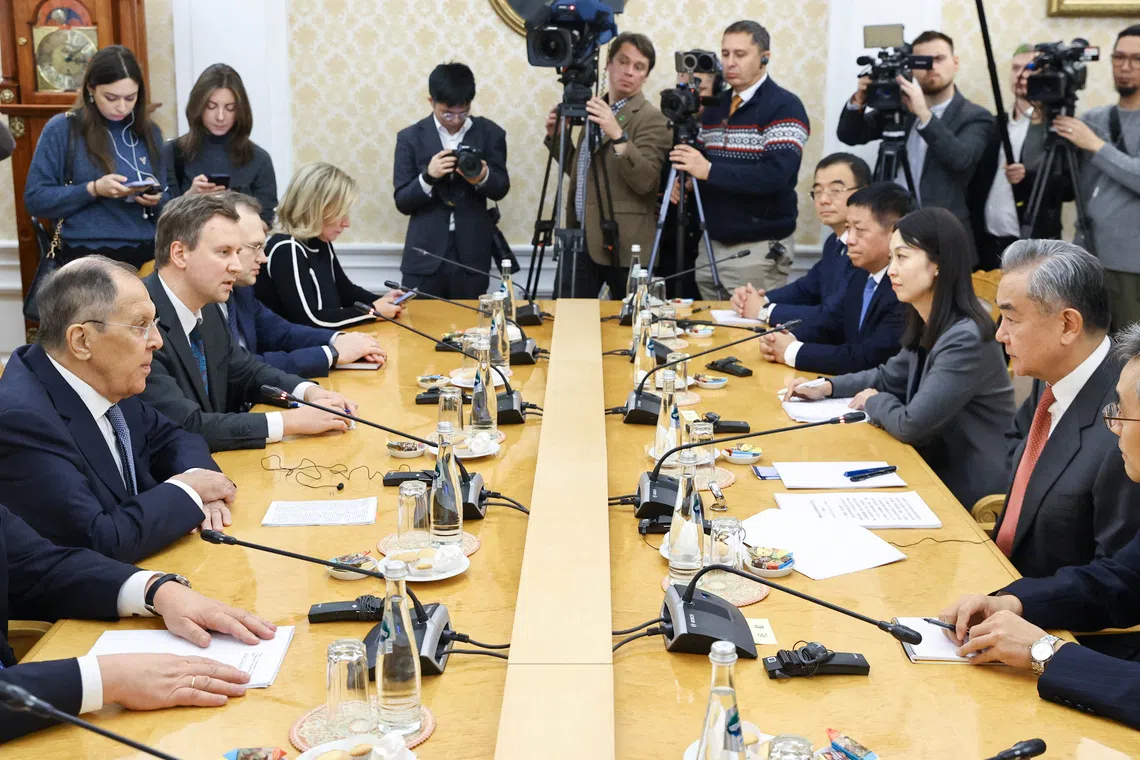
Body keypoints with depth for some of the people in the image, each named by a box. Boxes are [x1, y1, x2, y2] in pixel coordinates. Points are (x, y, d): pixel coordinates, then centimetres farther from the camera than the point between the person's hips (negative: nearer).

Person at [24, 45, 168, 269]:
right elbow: (35, 200, -2)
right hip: (86, 256, -3)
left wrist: (156, 200, -5)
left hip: (146, 254, 3)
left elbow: (166, 199, 17)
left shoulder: (149, 132, 12)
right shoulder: (61, 129, 0)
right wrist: (93, 190, -14)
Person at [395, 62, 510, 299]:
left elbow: (501, 189, 2)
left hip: (472, 256, 1)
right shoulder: (411, 137, 0)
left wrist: (483, 178, -20)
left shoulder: (490, 133, 2)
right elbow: (402, 202, -3)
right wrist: (428, 176, -21)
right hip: (425, 256, 0)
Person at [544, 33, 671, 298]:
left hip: (621, 243, -6)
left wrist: (617, 135, -30)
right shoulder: (595, 109, 15)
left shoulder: (651, 118, -8)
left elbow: (645, 182, -21)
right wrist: (557, 136, 6)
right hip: (579, 236, 6)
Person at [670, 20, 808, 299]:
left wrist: (709, 170, -24)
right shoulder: (715, 107, 13)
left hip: (759, 248, -6)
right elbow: (699, 160, 19)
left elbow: (776, 174, -22)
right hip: (711, 243, 7)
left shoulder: (784, 107, -9)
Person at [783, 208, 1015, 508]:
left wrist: (873, 402, -5)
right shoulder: (927, 327, 4)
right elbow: (889, 377, 21)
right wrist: (827, 387, 7)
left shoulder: (966, 338, -24)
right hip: (939, 472, 7)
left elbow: (911, 425, -25)